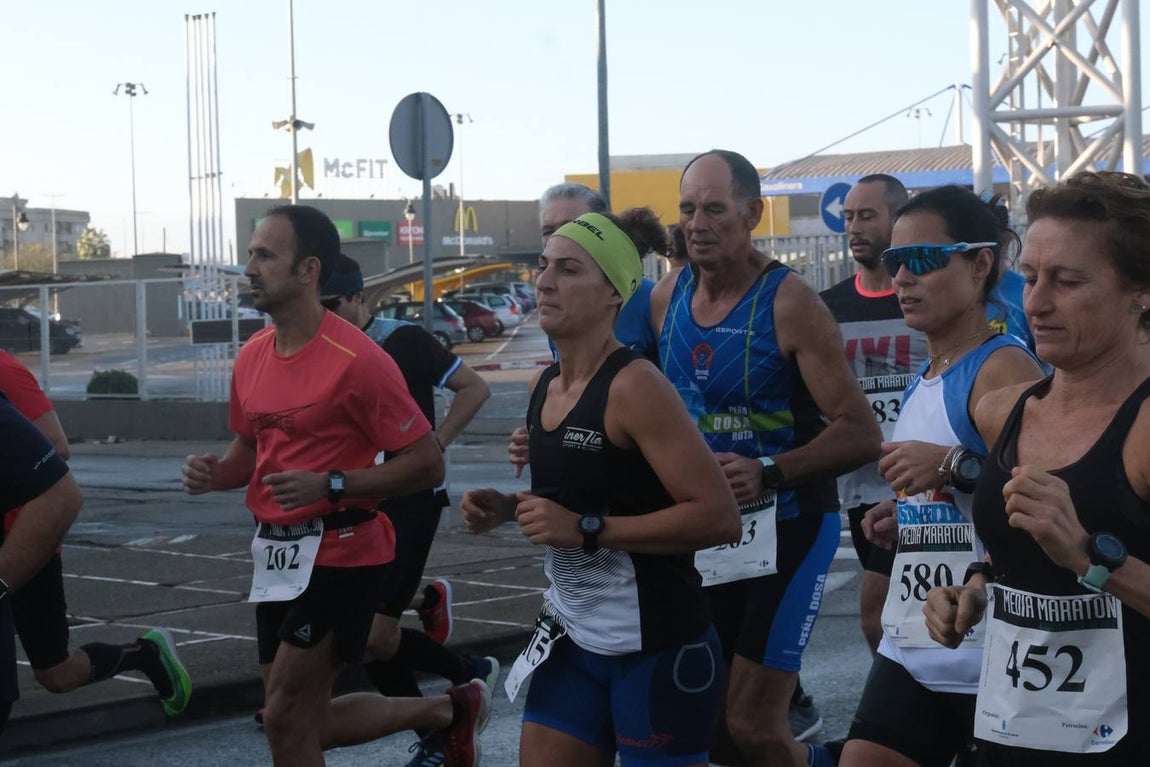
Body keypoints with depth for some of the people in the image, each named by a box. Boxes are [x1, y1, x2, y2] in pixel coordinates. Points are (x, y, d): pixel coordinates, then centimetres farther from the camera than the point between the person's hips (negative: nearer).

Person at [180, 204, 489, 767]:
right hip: (274, 553, 8)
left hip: (338, 554, -8)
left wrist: (330, 485, -25)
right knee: (305, 722, 14)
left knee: (285, 717, -8)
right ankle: (448, 711, 33)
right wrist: (213, 473, -3)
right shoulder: (251, 356, 5)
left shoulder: (356, 359, -18)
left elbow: (427, 464, -16)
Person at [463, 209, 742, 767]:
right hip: (573, 638, 8)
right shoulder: (542, 387, 6)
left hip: (655, 646, -8)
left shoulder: (635, 386, -18)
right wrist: (506, 508, 4)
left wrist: (586, 530, -25)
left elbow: (719, 517, -24)